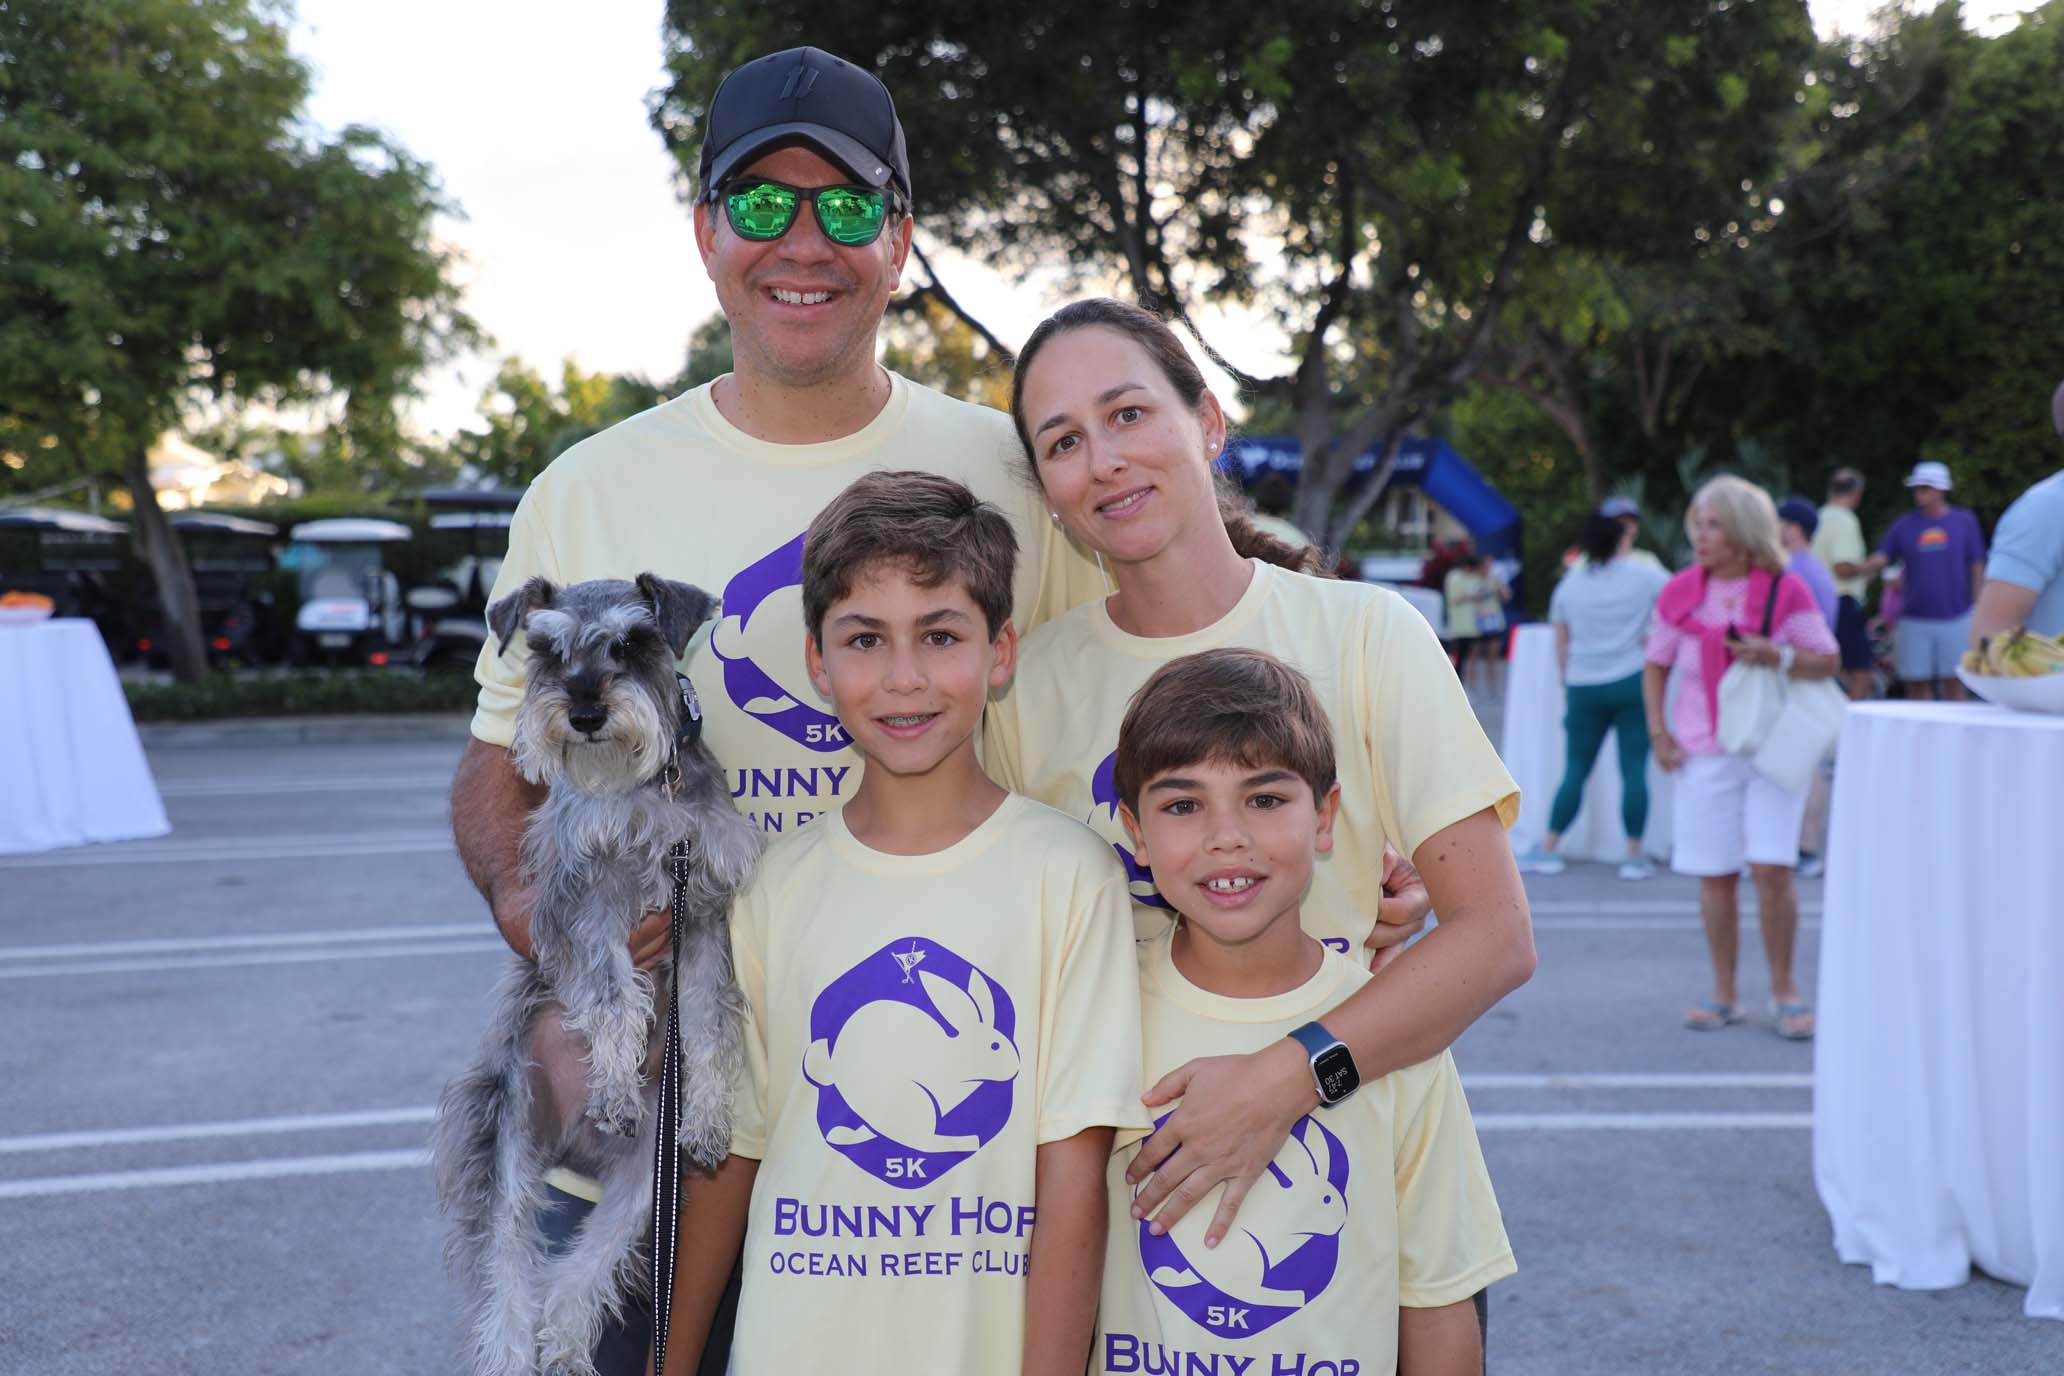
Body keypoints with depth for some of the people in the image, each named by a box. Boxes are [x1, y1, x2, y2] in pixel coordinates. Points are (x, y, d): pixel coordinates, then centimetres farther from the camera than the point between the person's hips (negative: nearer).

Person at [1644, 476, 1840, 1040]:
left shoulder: (1786, 591, -3)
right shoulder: (1680, 593, 3)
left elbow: (1828, 661, 0)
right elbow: (1656, 665, 12)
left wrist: (1778, 656, -19)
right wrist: (1658, 731, 1)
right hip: (1705, 752, 2)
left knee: (1772, 866, -9)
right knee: (1715, 874, 4)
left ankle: (1785, 990, 8)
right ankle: (1724, 994, 17)